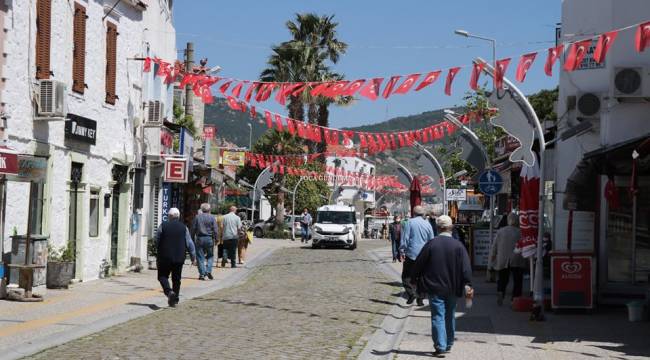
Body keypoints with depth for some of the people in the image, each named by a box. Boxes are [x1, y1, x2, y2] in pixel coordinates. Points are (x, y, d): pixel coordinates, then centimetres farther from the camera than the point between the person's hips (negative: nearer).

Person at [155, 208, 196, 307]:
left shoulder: (163, 226, -4)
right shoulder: (184, 227, 0)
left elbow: (156, 241, 4)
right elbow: (189, 244, 2)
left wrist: (158, 252, 23)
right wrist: (193, 257, 11)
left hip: (165, 257, -2)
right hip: (179, 258, 2)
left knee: (163, 276, 6)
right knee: (176, 279, 12)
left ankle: (169, 291, -19)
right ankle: (175, 299, 12)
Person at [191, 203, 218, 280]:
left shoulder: (197, 217, 3)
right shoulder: (212, 218, 0)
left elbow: (193, 229, 4)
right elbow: (215, 230, -5)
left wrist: (193, 238, 11)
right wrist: (215, 239, 2)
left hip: (199, 238, 0)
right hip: (209, 238, 0)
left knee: (200, 257, 4)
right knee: (210, 256, 13)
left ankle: (202, 274, 1)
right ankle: (209, 271, -3)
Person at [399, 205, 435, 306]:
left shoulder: (410, 222, -4)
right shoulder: (428, 224, 7)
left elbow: (405, 238, -8)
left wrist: (402, 251, -3)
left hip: (411, 254, -4)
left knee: (406, 275, 3)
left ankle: (411, 292, -17)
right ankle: (420, 299, 9)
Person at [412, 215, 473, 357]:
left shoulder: (431, 244, -7)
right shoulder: (458, 245, -3)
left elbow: (418, 264, -2)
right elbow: (466, 267, -9)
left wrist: (415, 279, 12)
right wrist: (467, 285, -10)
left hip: (435, 288, -2)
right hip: (452, 289, 2)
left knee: (438, 317, -2)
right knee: (450, 316, 16)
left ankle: (440, 347, -10)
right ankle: (448, 345, 26)